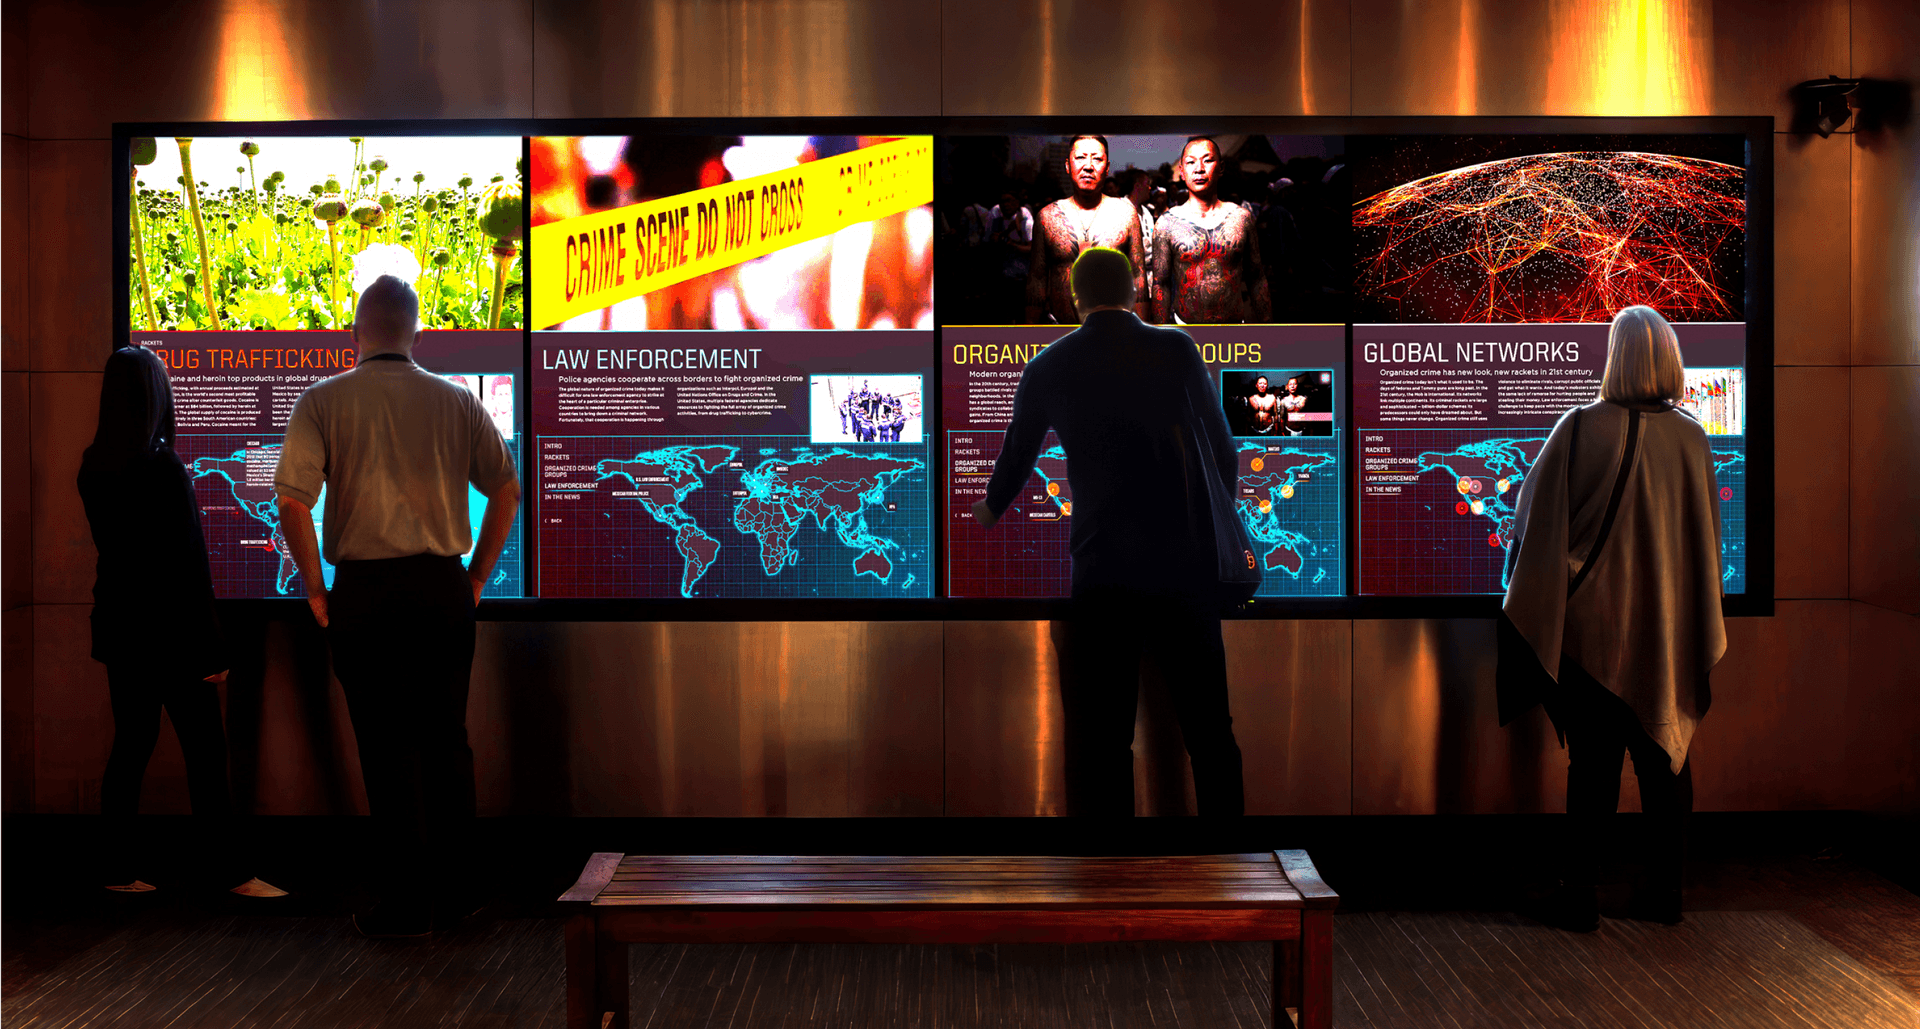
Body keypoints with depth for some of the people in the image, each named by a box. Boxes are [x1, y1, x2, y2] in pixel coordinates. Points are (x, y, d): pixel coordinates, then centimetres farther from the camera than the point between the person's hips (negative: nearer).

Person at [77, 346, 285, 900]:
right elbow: (191, 564, -17)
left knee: (130, 747, 13)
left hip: (119, 626, 7)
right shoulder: (165, 469, -18)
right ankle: (230, 873, 4)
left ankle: (120, 869, 17)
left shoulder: (93, 467, 3)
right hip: (169, 631, -7)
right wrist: (212, 647, -13)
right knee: (206, 752, 0)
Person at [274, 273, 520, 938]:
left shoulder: (324, 401, -3)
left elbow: (291, 500, -12)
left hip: (364, 591, -2)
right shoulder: (457, 401, 4)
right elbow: (508, 490, 4)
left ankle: (407, 905, 9)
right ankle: (453, 891, 21)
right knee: (447, 741, 12)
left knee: (389, 751, 3)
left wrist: (315, 589, -2)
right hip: (445, 587, 3)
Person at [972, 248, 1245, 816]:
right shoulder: (1177, 349, 2)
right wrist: (1218, 513, 30)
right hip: (1186, 562, 1)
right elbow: (1224, 450, 10)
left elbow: (1015, 459, 17)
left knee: (1099, 734, 4)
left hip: (1101, 570, -1)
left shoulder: (1048, 367, 4)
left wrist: (989, 510, 38)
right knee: (1208, 722, 12)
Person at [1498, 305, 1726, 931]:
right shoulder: (1691, 437, -1)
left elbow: (1535, 520, -6)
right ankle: (1663, 891, 19)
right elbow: (1707, 538, 9)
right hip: (1670, 625, 3)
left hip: (1596, 623, -3)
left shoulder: (1581, 428, -13)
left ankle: (1580, 896, 7)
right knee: (1665, 753, 12)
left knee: (1592, 762, 3)